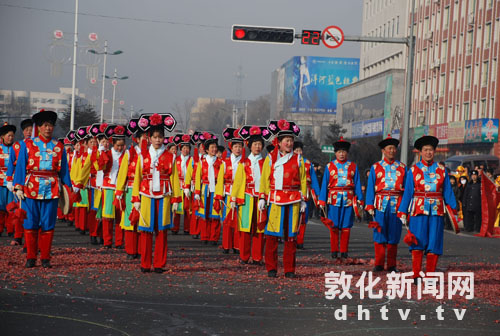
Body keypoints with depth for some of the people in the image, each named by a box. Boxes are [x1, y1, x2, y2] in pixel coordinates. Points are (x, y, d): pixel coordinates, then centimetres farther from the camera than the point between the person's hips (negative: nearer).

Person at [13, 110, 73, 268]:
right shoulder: (27, 144, 5)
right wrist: (18, 187, -5)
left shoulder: (59, 147, 10)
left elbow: (63, 170, 14)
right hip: (31, 189, -1)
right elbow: (21, 167, 3)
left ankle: (45, 258, 11)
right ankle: (31, 257, 12)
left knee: (48, 225, 2)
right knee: (31, 224, 2)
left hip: (51, 190, 1)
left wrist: (70, 187, 6)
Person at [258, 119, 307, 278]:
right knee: (272, 235, -2)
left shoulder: (298, 159, 9)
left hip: (293, 201, 1)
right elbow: (264, 179, 5)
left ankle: (289, 269, 10)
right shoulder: (270, 158, 6)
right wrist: (262, 198, -3)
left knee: (291, 235, 3)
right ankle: (271, 268, 8)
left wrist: (303, 200, 4)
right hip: (275, 200, -1)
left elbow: (303, 181, 10)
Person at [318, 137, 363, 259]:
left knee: (346, 226, 2)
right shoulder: (329, 166, 7)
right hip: (334, 199, -1)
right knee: (334, 226, 1)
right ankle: (334, 251, 9)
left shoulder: (353, 167, 9)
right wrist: (322, 201, -1)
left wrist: (359, 200, 1)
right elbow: (324, 185, 5)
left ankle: (344, 251, 10)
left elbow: (357, 184, 9)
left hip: (348, 200, 1)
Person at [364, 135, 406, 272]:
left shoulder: (402, 167, 10)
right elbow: (370, 188, 5)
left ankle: (391, 265, 10)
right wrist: (370, 206, -2)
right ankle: (379, 264, 8)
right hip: (381, 204, -1)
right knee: (379, 234, 0)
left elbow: (407, 188, 9)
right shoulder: (376, 167, 7)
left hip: (396, 204, 1)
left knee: (394, 235, 3)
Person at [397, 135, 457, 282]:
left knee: (434, 242, 1)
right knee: (418, 242, -6)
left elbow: (448, 192, 12)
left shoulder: (442, 170, 10)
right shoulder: (413, 170, 6)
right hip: (419, 210, -2)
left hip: (437, 211, 2)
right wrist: (403, 212, -1)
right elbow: (407, 192, 4)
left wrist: (453, 210, 6)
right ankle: (416, 275, -1)